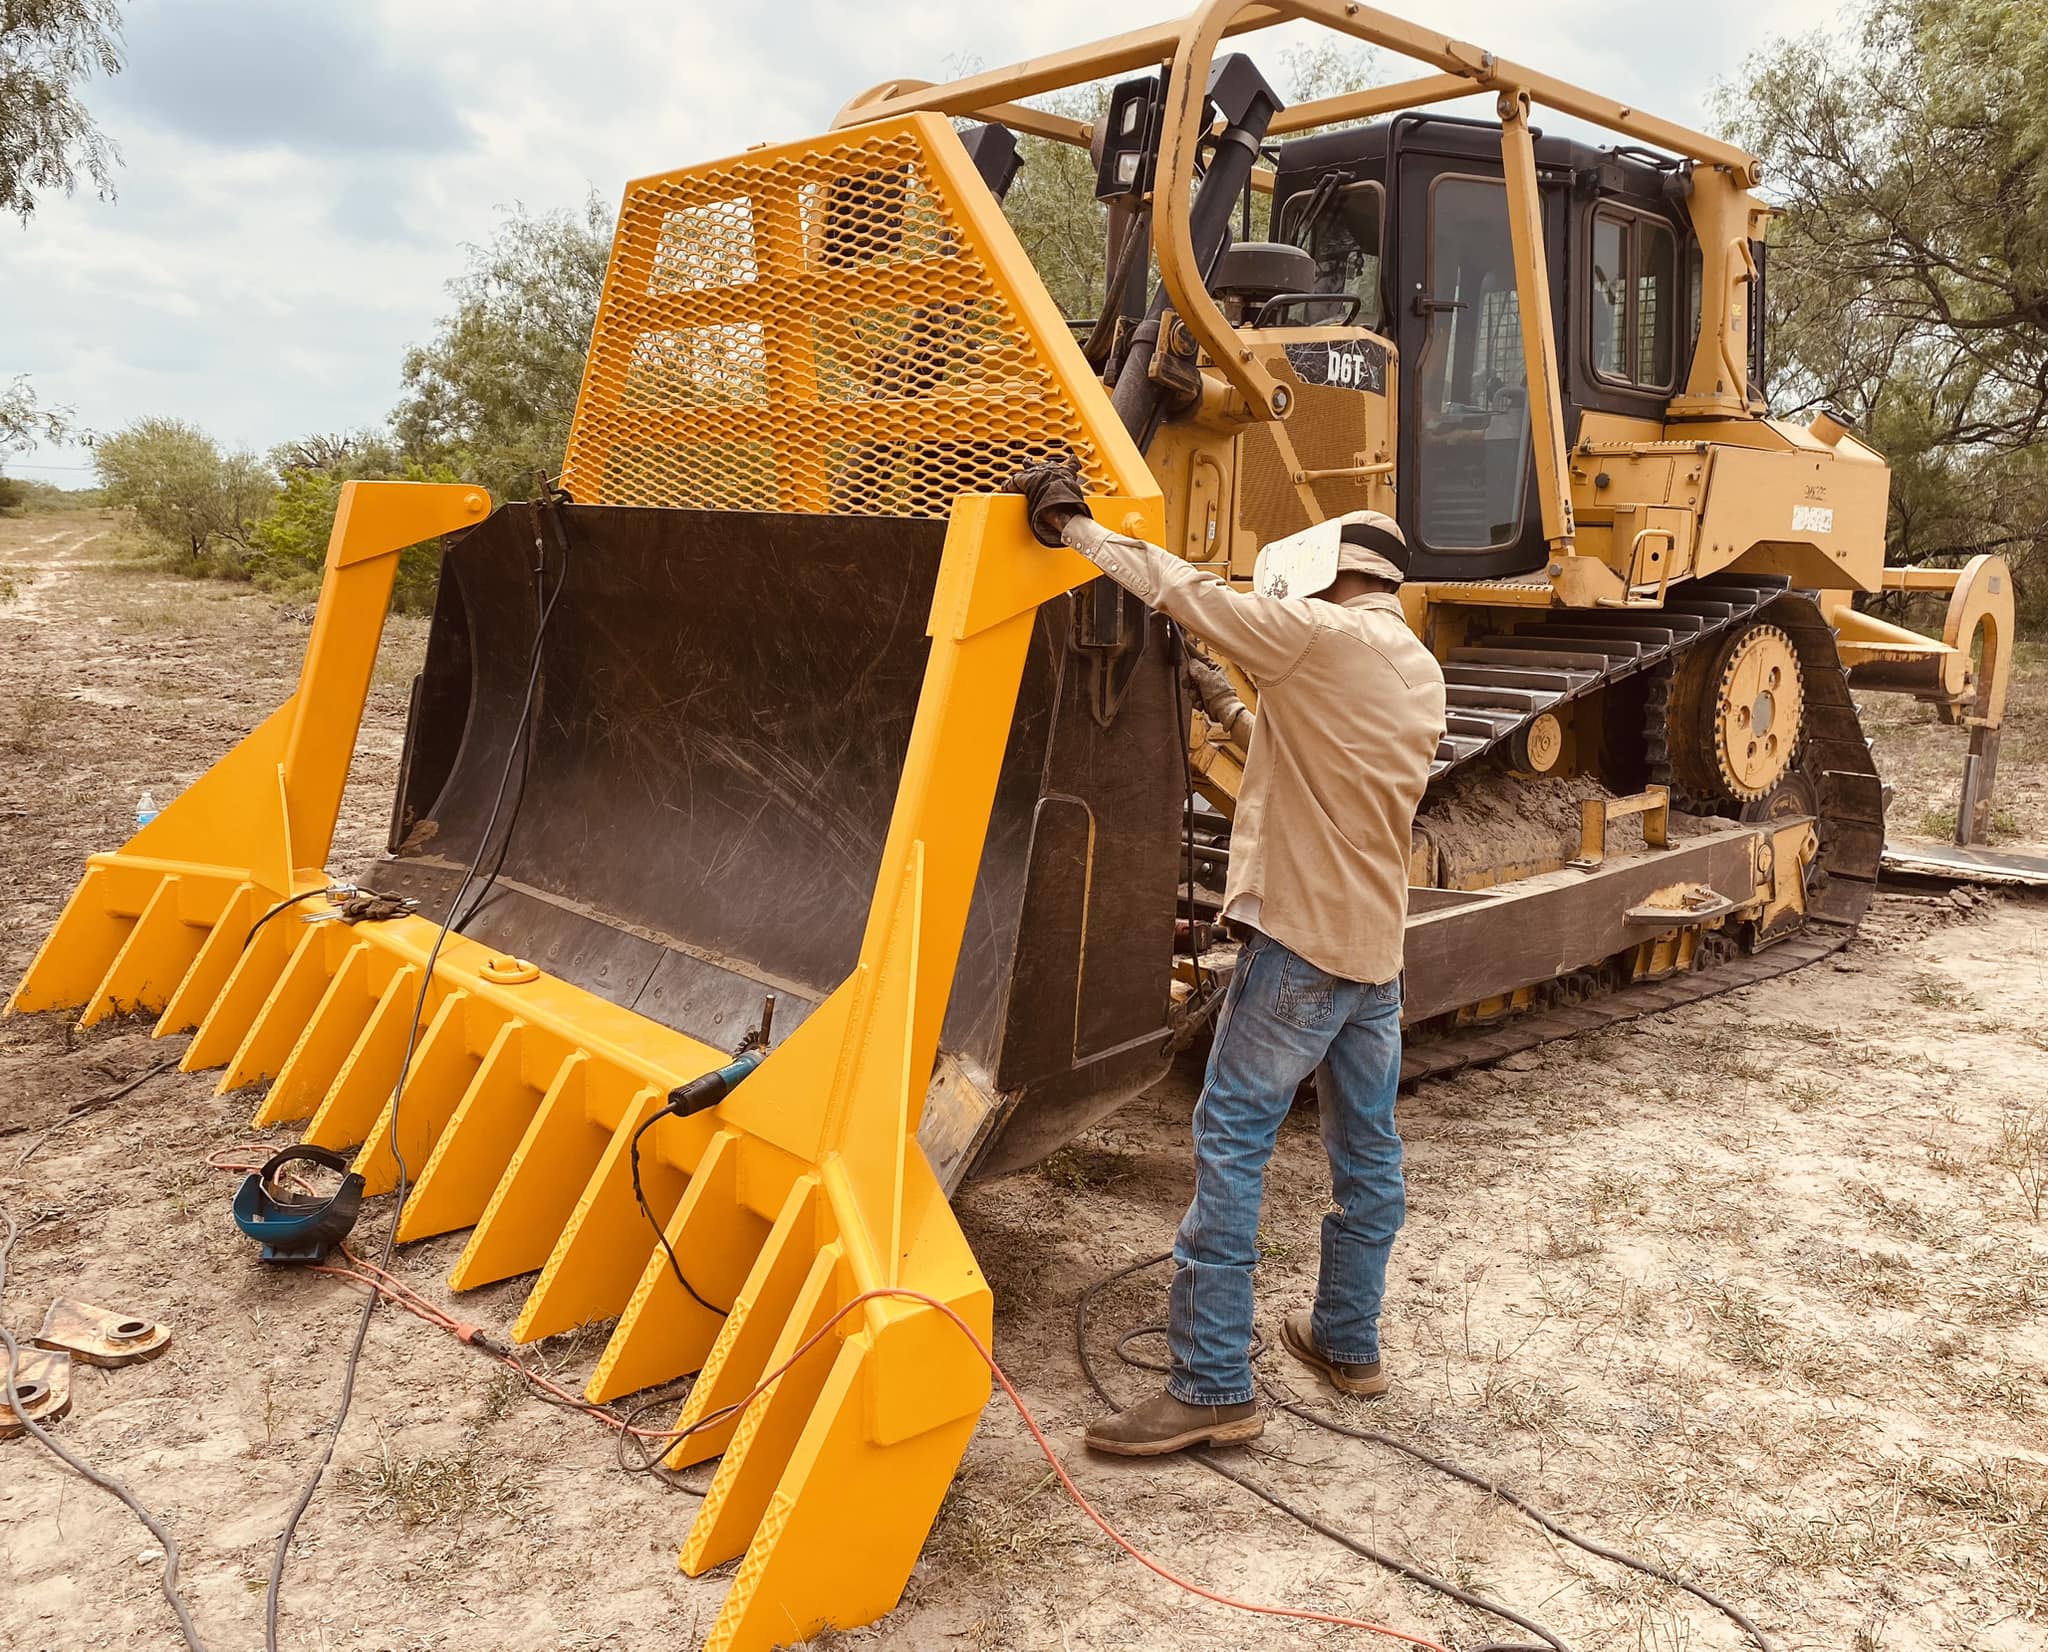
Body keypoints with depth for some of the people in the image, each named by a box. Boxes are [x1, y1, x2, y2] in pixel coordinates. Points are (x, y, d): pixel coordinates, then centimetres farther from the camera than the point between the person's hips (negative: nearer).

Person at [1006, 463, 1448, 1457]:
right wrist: (1232, 711, 22)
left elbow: (1183, 592, -14)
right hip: (1377, 943, 9)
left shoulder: (1317, 633, -12)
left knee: (1230, 1148, -6)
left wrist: (1074, 527, -5)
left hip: (1300, 937, -9)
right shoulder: (1421, 673, 13)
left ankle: (1212, 1386, -4)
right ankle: (1347, 1340, 31)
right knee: (1367, 1152, 16)